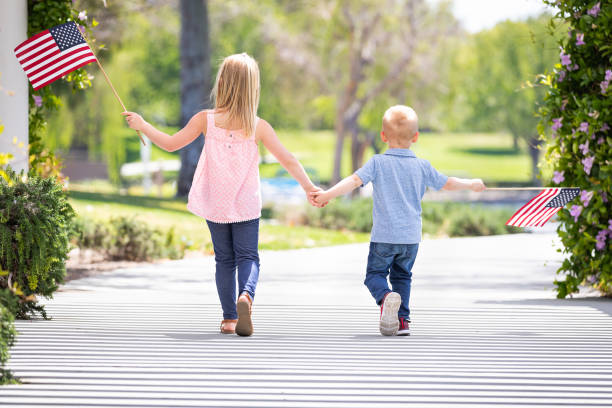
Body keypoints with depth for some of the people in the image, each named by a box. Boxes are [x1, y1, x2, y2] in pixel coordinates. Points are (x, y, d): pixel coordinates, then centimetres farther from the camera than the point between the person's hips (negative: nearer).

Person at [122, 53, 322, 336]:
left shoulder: (206, 120, -6)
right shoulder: (258, 127, -8)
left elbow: (170, 144, 1)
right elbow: (288, 160, -7)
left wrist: (142, 125, 14)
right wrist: (308, 187, 2)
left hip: (215, 205, 1)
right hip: (246, 205, -1)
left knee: (224, 259, 13)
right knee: (247, 256, 3)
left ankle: (229, 317, 10)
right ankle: (246, 295, -28)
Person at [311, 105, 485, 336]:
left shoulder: (378, 163, -4)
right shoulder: (422, 167, 5)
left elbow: (355, 180, -16)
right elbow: (447, 183, 16)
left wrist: (327, 195, -20)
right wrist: (471, 184, 33)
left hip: (384, 235, -3)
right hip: (411, 236, 3)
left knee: (375, 274, 4)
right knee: (402, 276, 19)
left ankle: (385, 297, -27)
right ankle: (402, 320, 12)